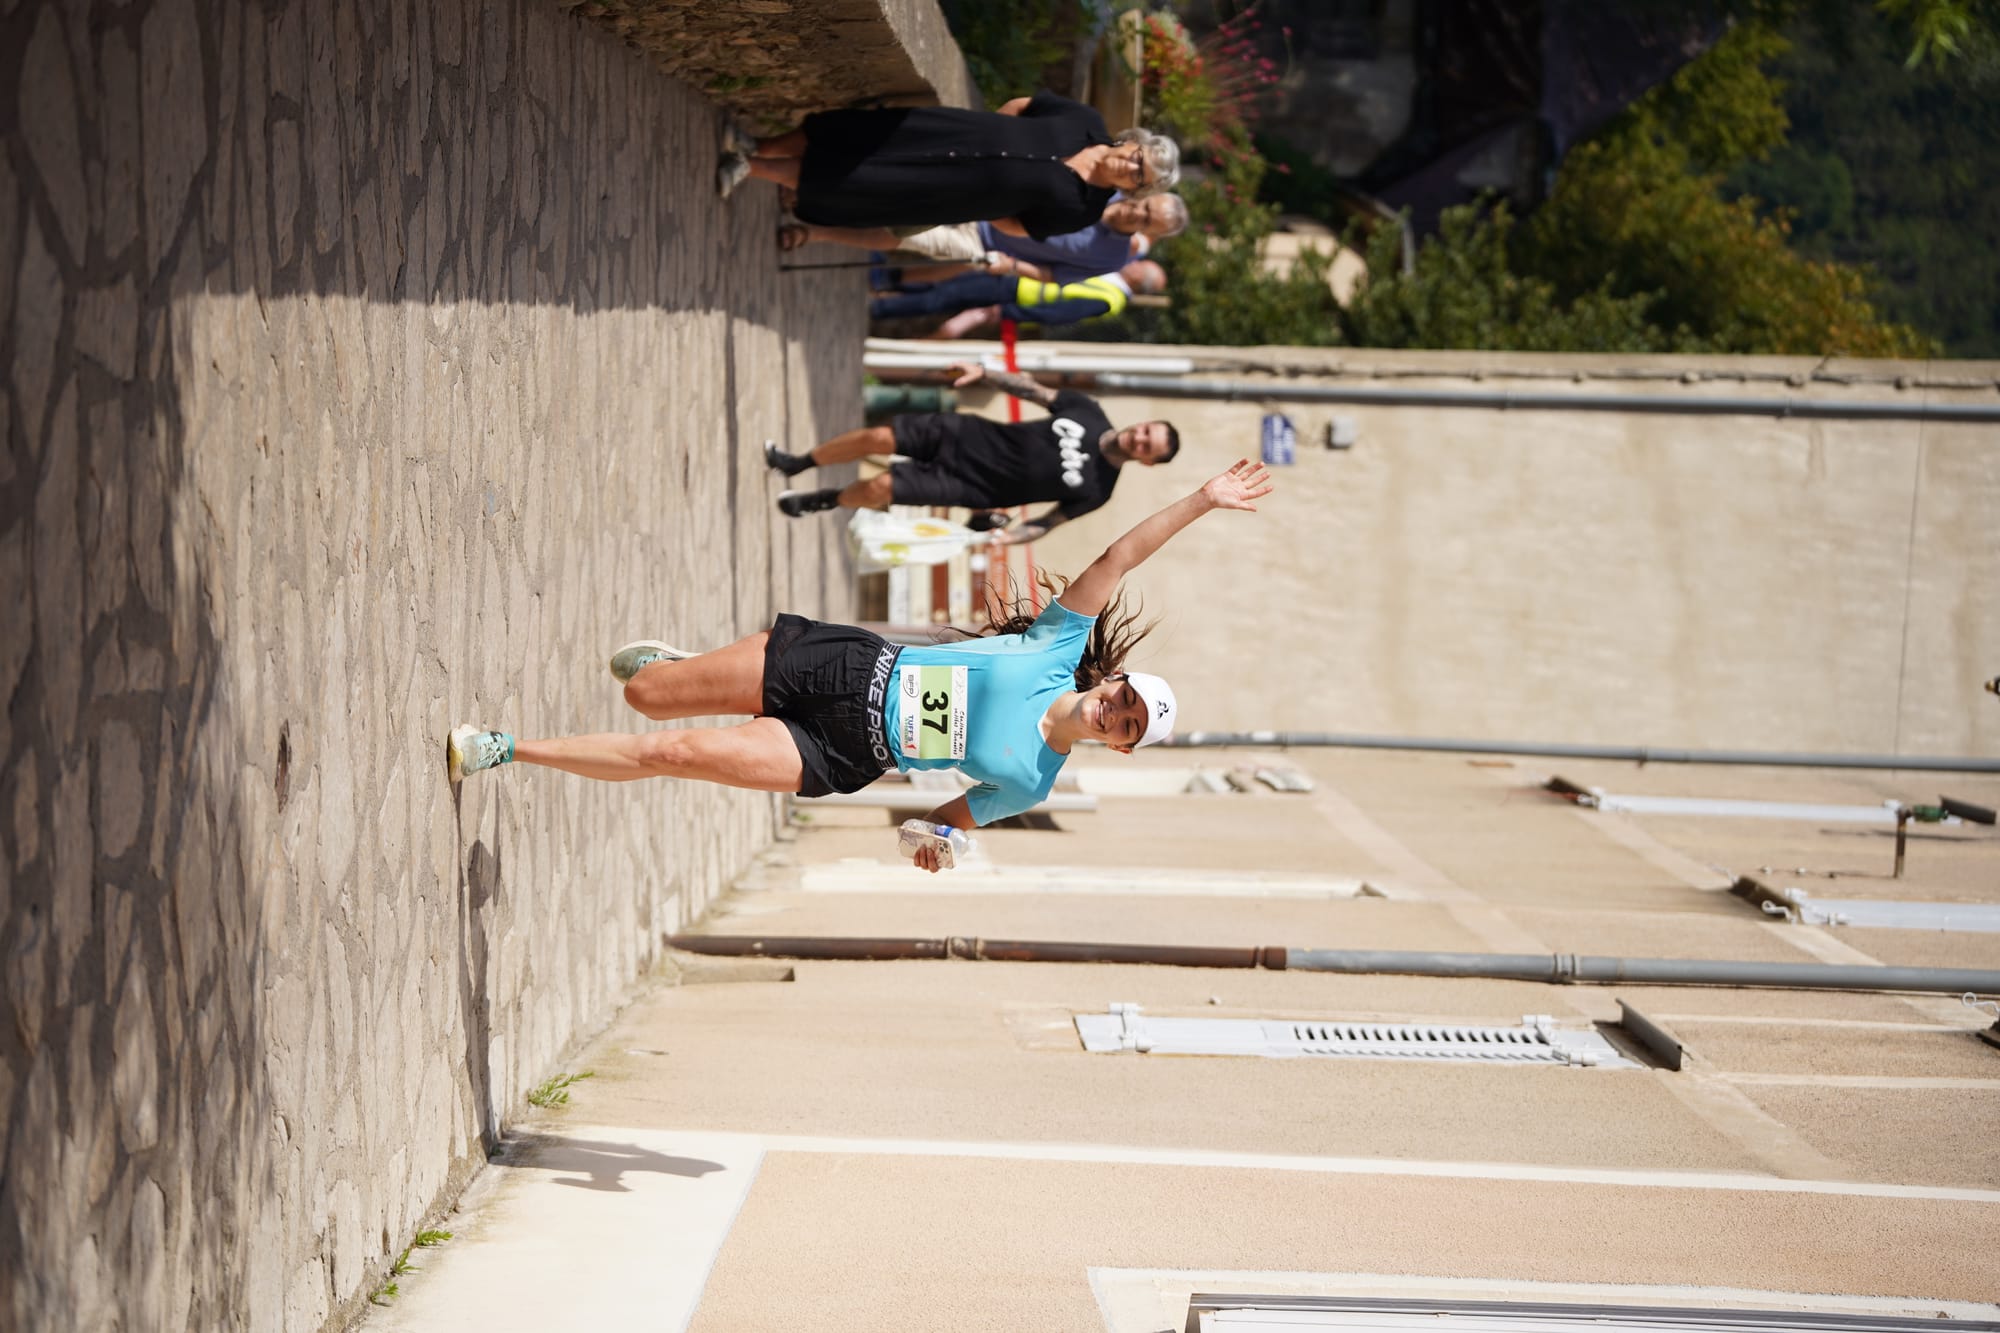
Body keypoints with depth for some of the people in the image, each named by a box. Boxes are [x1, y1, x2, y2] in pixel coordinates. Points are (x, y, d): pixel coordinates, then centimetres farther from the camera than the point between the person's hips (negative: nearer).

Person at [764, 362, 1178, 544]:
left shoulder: (1093, 490, -17)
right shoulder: (1087, 412, -7)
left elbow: (1047, 523, -9)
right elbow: (1033, 390, 5)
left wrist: (1002, 538, -23)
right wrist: (984, 374, -6)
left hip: (972, 486, -4)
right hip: (971, 435, 4)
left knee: (878, 489, -16)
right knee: (877, 437, -4)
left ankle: (820, 502, 20)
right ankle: (796, 464, 25)